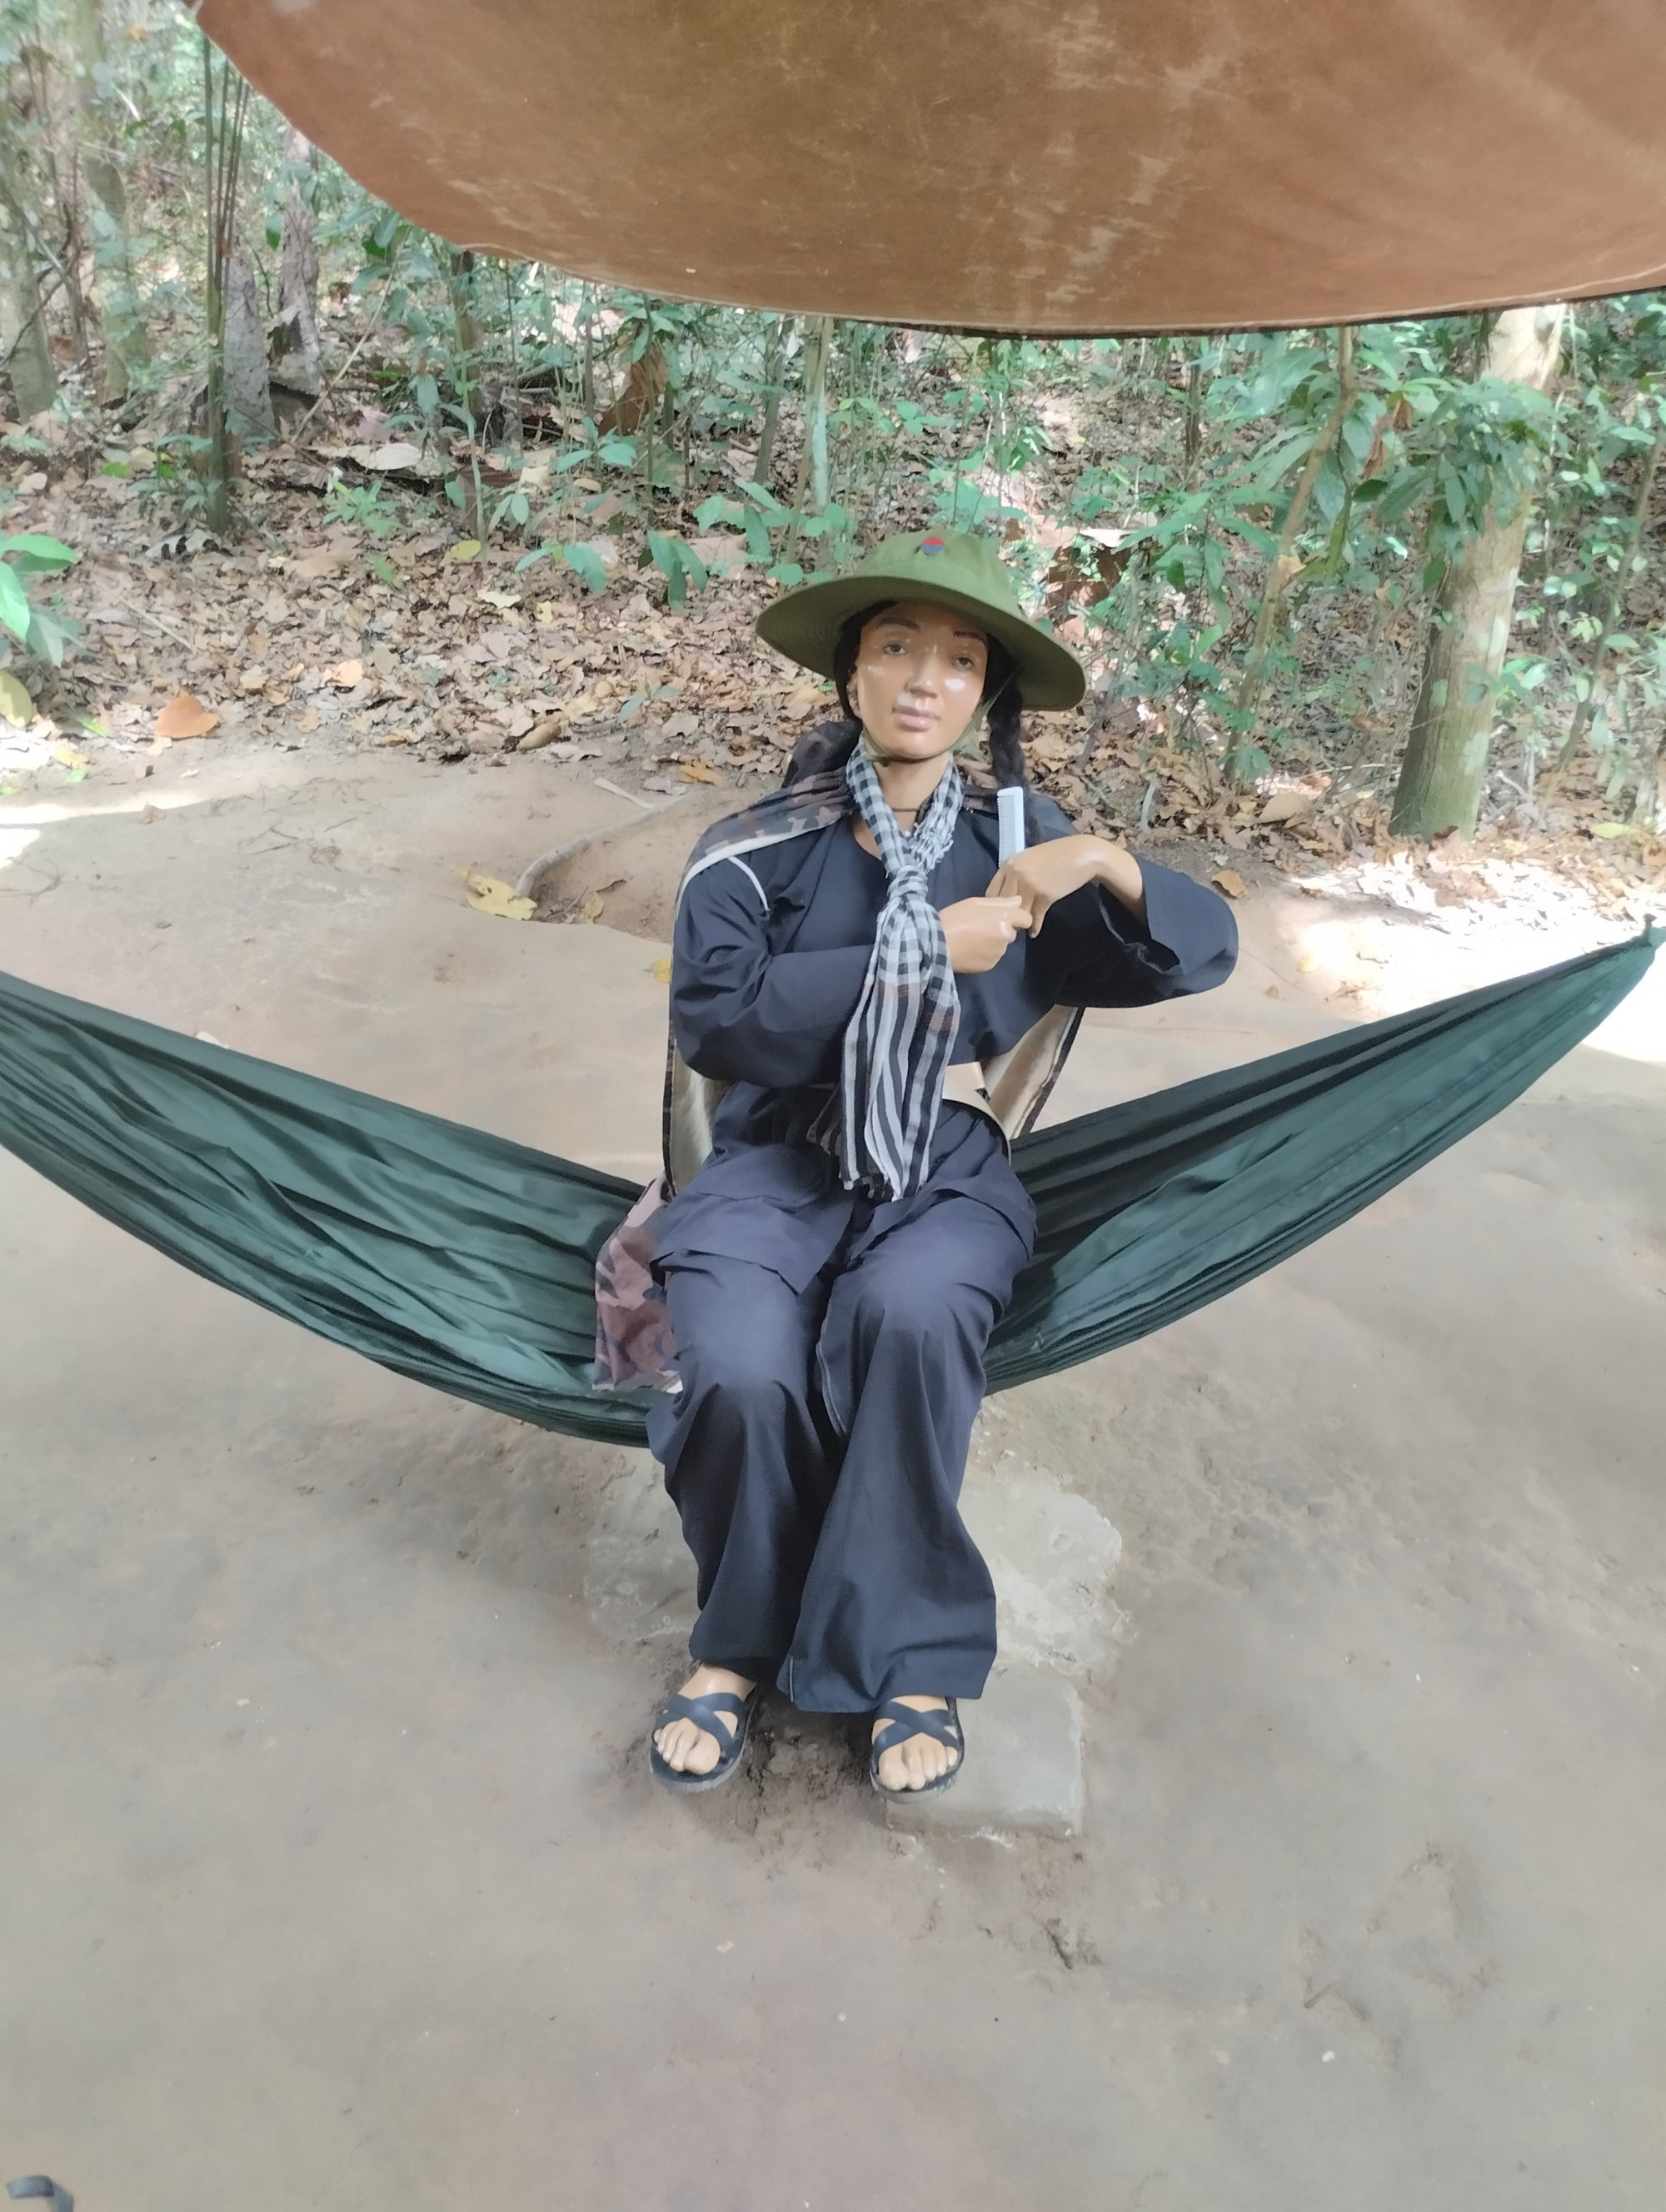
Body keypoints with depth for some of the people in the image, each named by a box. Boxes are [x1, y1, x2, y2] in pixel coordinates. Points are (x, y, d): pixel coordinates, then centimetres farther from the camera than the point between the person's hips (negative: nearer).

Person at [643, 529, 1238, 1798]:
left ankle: (904, 1654, -10)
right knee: (742, 1371, -29)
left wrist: (1112, 867, -14)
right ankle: (745, 1632, 3)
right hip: (778, 1165, 0)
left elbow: (1204, 951, 7)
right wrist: (924, 955, -16)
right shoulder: (758, 854, 2)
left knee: (906, 1316, -33)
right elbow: (715, 1018, -14)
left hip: (947, 1175, 1)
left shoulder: (1016, 842, 9)